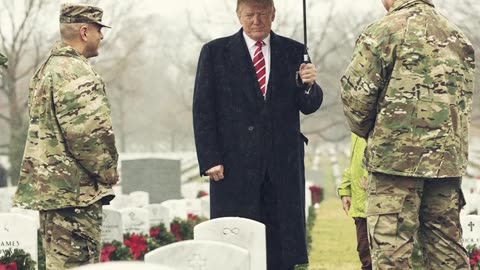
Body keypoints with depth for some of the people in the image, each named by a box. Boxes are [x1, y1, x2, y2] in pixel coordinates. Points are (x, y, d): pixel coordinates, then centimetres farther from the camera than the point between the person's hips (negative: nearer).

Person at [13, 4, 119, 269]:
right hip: (74, 188, -10)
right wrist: (108, 173, -9)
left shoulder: (46, 69, 16)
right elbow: (90, 133, -24)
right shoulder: (76, 72, -17)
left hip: (48, 184, 10)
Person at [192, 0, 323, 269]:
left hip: (283, 164, 2)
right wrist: (210, 159, -7)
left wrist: (309, 85, -16)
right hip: (235, 164, -2)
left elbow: (309, 106, 6)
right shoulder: (215, 52, 5)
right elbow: (203, 110, 2)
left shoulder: (294, 52, 10)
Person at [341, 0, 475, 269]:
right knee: (446, 248, 11)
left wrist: (367, 132, 8)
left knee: (391, 248, -4)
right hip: (449, 157, 6)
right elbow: (465, 97, 18)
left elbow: (356, 93, -9)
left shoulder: (383, 32, -7)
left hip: (397, 155, -6)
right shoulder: (458, 37, 14)